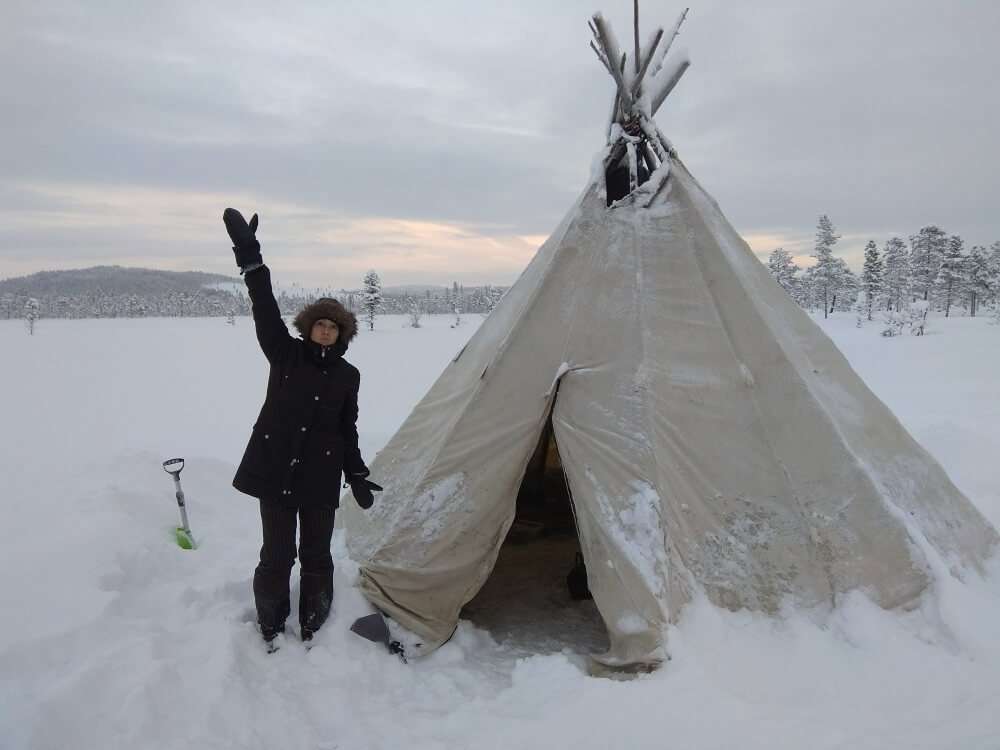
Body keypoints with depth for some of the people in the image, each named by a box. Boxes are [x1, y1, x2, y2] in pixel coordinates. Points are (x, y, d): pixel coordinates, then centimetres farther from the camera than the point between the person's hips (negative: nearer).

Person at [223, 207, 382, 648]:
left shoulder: (347, 375, 5)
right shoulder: (285, 353, 0)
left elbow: (348, 429, 10)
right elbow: (266, 311, -13)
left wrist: (357, 475, 7)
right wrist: (251, 258, -24)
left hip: (321, 475, 2)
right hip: (276, 469, -1)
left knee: (316, 555, 10)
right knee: (277, 554, 6)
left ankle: (313, 623, 28)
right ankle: (270, 622, 28)